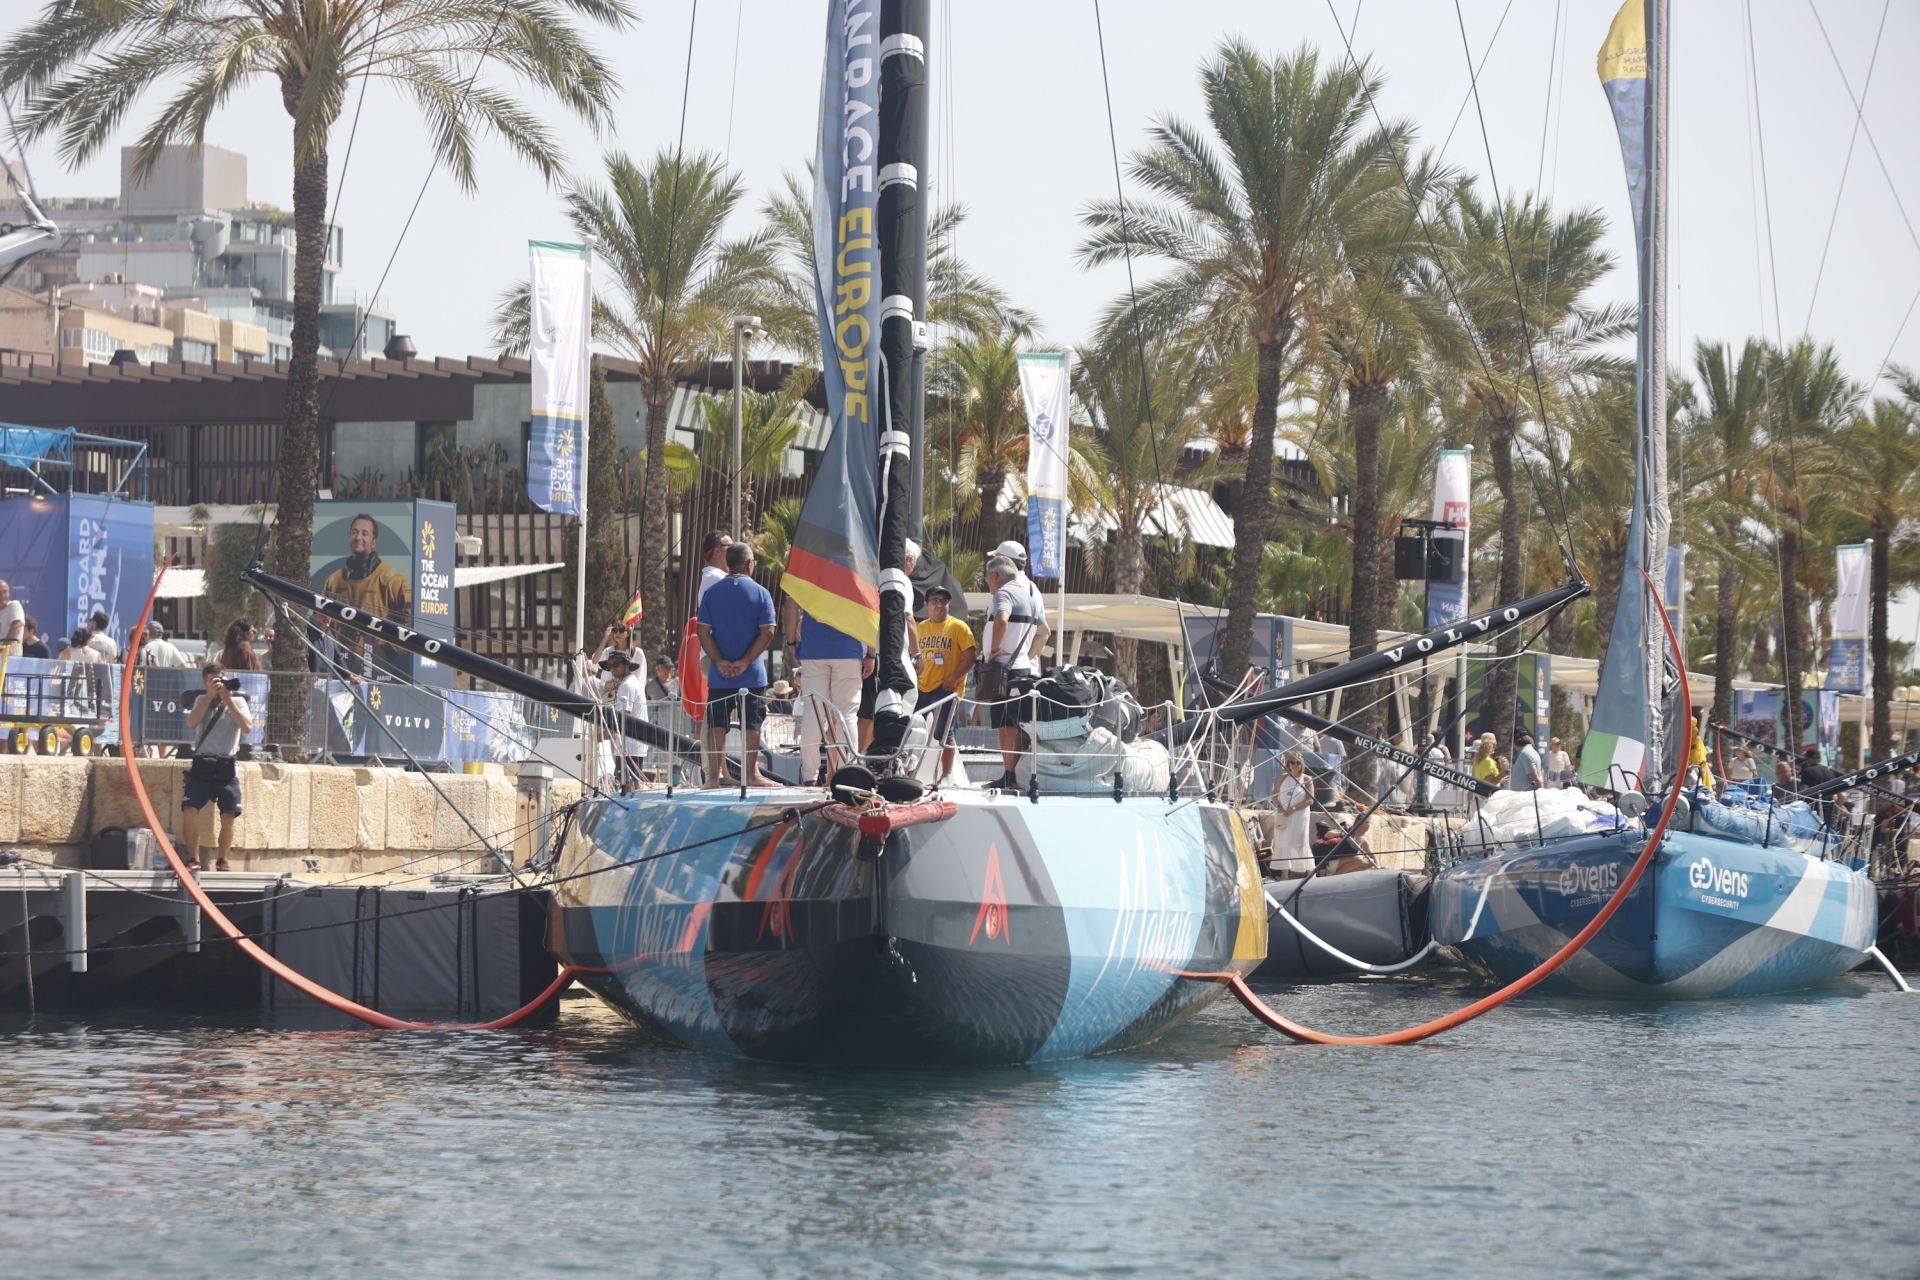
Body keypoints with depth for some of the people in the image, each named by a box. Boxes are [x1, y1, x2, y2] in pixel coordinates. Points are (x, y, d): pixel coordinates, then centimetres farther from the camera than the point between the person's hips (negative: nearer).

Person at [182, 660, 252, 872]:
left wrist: (228, 698, -12)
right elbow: (191, 723, -8)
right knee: (190, 811, -15)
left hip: (227, 767, 0)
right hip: (202, 765, 0)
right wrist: (210, 695, -13)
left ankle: (223, 860, 12)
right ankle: (193, 859, -5)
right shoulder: (201, 699, 10)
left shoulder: (238, 701, 7)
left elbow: (246, 726, -10)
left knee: (228, 817, -6)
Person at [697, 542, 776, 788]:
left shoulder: (711, 593, 2)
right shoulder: (760, 593, -4)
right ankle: (751, 774, 6)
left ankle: (714, 775, 5)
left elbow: (704, 632, -3)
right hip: (752, 675, -2)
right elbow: (767, 633, -9)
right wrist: (745, 662, -9)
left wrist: (720, 662, -6)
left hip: (719, 675, 2)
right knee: (751, 725, 5)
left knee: (717, 725, 6)